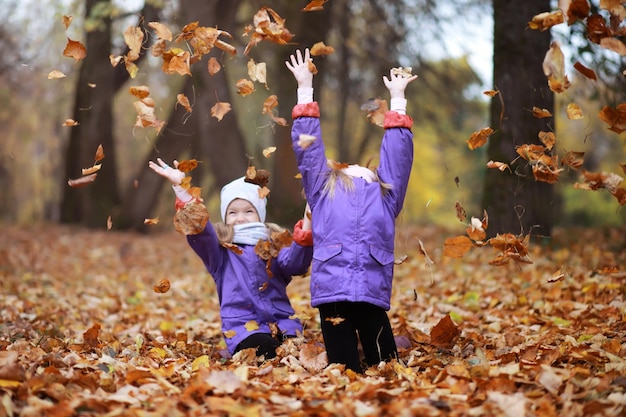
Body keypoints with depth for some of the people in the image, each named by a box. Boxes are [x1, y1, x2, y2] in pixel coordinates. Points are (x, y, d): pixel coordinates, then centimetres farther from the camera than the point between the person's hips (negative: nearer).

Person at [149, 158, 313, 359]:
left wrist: (306, 230, -22)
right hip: (244, 327, -2)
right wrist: (181, 188, -19)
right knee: (265, 351, -35)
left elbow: (295, 264, -6)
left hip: (282, 321, 2)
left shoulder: (274, 244, 16)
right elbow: (198, 228, -7)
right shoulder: (219, 248, 12)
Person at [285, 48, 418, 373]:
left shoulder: (386, 191, 25)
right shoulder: (323, 187, 22)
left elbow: (398, 151, 27)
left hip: (373, 293, 1)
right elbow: (307, 147, 20)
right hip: (332, 290, -1)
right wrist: (305, 90, 22)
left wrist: (397, 99, 34)